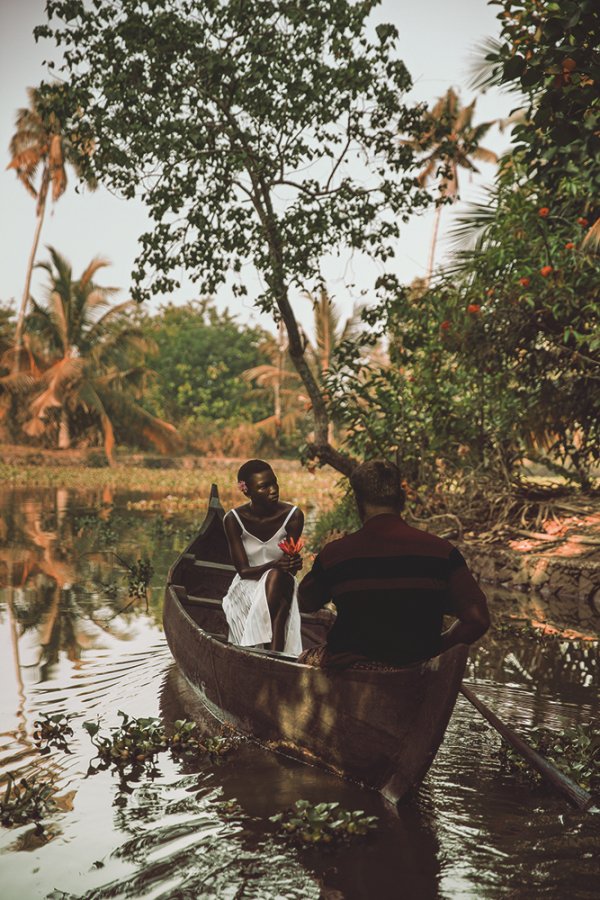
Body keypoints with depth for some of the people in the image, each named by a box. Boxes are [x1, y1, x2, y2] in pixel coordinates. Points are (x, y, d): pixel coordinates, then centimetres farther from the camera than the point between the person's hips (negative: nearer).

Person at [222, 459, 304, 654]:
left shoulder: (293, 516, -10)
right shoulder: (234, 519, -11)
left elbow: (290, 570, -8)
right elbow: (244, 571, -13)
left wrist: (292, 564, -34)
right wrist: (275, 564, -32)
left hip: (281, 587, 1)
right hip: (246, 590, -1)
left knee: (277, 577, -36)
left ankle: (275, 654, -44)